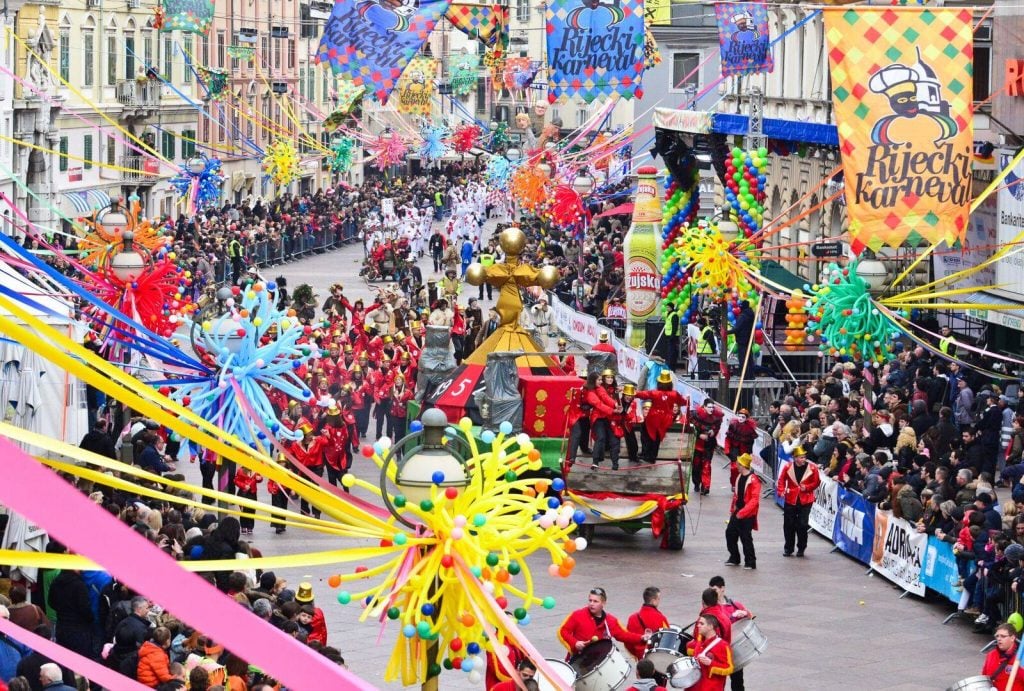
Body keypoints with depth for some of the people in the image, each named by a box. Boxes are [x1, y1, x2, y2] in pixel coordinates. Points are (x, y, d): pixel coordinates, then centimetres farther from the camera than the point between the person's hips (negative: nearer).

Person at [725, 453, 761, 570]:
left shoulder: (753, 480, -18)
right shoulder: (739, 477, 9)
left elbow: (755, 500, -22)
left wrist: (742, 512, -24)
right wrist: (732, 510, 18)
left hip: (748, 515, -8)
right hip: (737, 513, 8)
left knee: (746, 538, -5)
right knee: (730, 533, 10)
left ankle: (750, 562, 4)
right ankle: (734, 558, 25)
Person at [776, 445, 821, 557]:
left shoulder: (812, 468, -6)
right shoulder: (788, 467, -3)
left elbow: (816, 482, 1)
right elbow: (781, 480, 4)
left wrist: (807, 487, -15)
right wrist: (781, 491, -12)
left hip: (805, 501, -2)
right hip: (791, 500, 2)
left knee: (802, 525, -3)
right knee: (789, 525, 7)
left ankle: (801, 548, 12)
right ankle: (788, 548, 20)